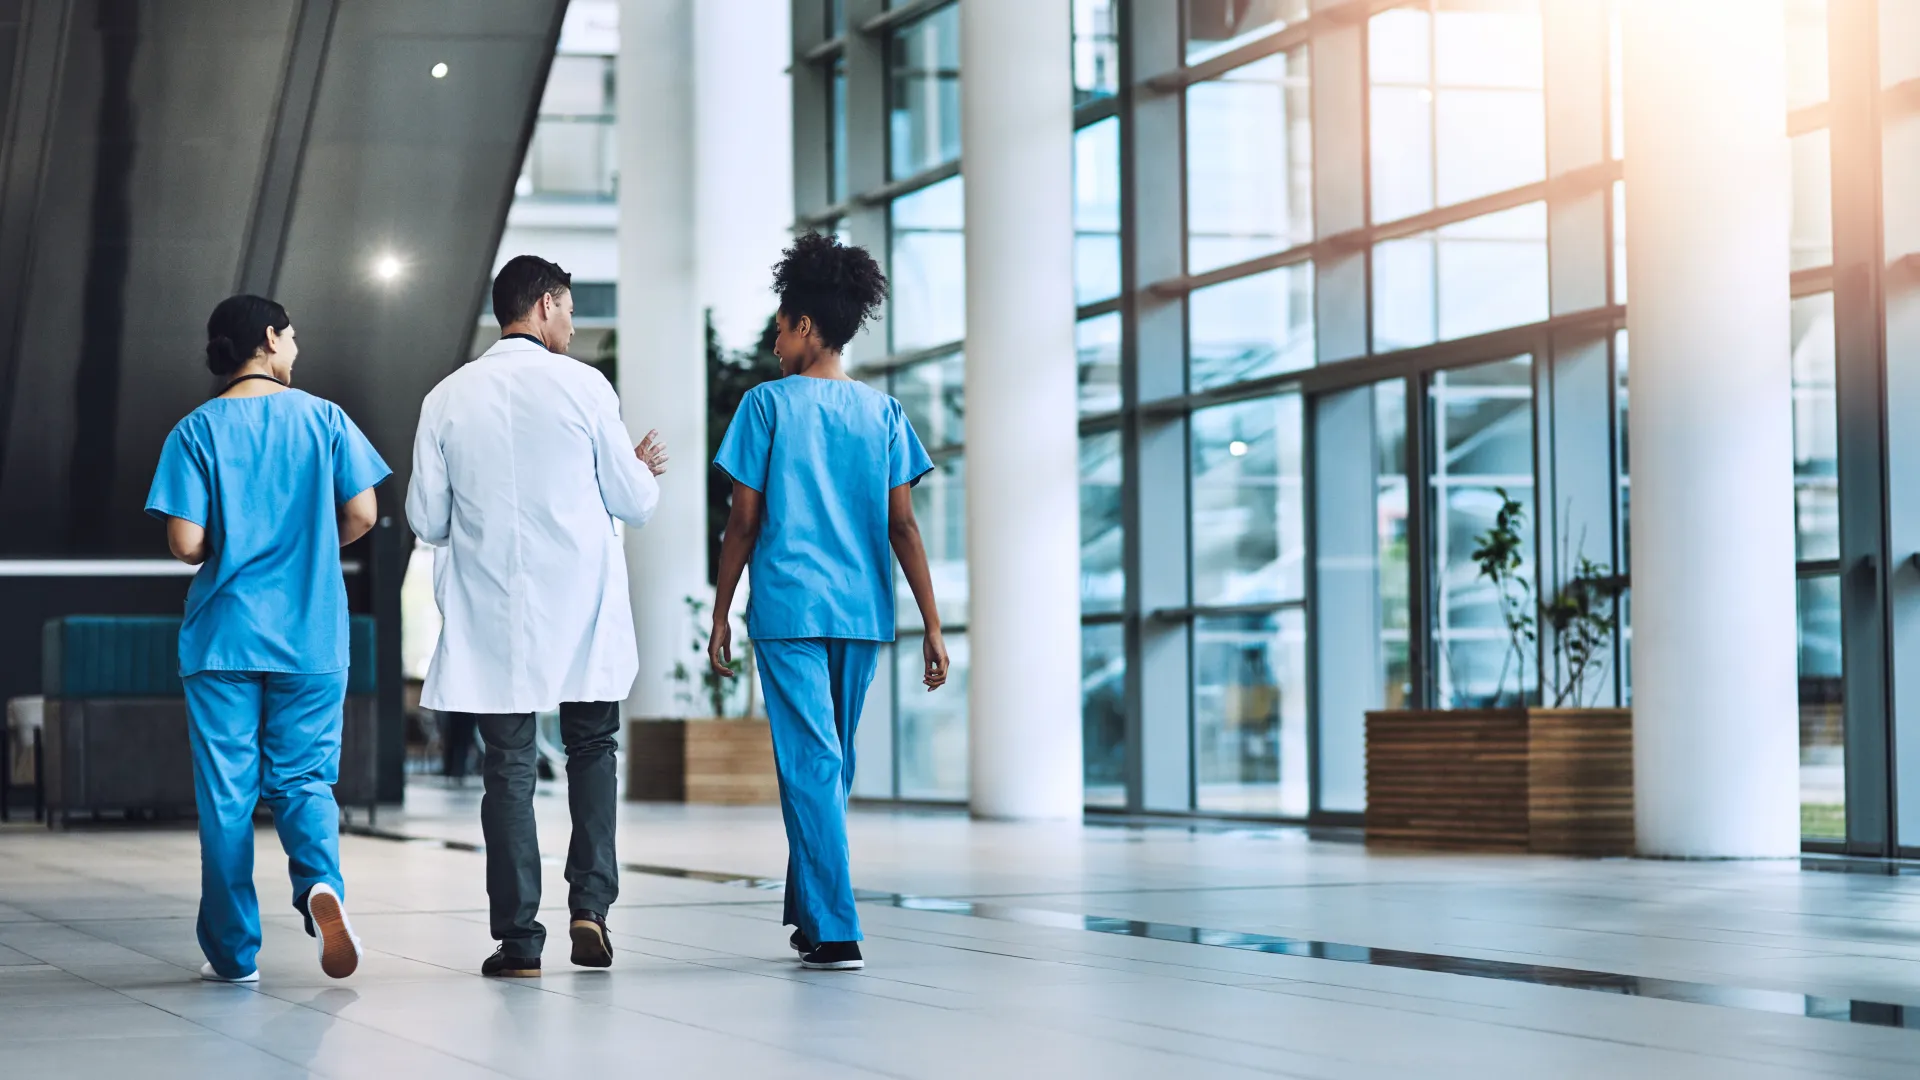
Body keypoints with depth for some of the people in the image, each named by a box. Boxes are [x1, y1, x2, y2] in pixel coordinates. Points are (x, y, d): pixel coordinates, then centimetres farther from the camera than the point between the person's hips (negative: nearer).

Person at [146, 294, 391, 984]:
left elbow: (186, 544, -9)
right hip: (311, 637, 1)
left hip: (224, 635, -1)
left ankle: (233, 952, 8)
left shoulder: (196, 431, -2)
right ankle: (320, 881, -20)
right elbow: (361, 515, -1)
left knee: (226, 794, 6)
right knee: (303, 778, 9)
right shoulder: (323, 418, 2)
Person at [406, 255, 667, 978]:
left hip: (491, 616, 1)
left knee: (508, 768, 5)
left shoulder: (448, 398, 1)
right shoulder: (583, 385, -5)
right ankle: (590, 903, 2)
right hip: (581, 612, -1)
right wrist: (644, 468, 22)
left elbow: (426, 518, 4)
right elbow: (634, 503, 0)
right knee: (591, 748, 16)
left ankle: (518, 939, 3)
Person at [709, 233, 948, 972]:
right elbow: (902, 526, 3)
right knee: (833, 767, 17)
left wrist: (720, 617, 5)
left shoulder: (769, 404, -1)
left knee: (811, 767, -5)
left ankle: (834, 933, -11)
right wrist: (932, 626, 3)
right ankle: (810, 913, 26)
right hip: (862, 610, 4)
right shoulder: (882, 412, 8)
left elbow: (744, 522, -2)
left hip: (788, 607, -4)